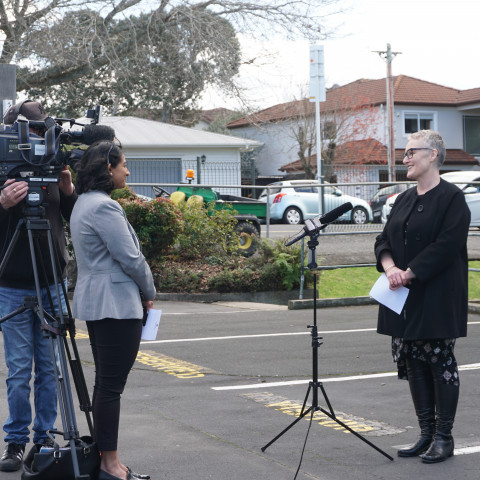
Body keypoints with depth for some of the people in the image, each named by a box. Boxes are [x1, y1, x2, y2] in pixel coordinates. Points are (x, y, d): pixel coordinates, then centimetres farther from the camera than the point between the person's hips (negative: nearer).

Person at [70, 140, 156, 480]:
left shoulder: (83, 203, 16)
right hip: (116, 303, -10)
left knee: (106, 383, 12)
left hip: (94, 302, 10)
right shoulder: (105, 207, -16)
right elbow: (131, 258, -16)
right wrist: (150, 293, 0)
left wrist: (141, 292, 14)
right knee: (112, 385, -6)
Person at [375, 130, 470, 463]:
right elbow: (385, 240, 12)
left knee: (440, 362, -2)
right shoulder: (404, 200, 14)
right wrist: (390, 266, -9)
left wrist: (409, 273, -19)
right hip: (406, 298, 8)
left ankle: (444, 437, 6)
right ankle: (427, 433, 19)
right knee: (414, 364, 9)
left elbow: (446, 246, -18)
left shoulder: (451, 198, -9)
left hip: (437, 297, -7)